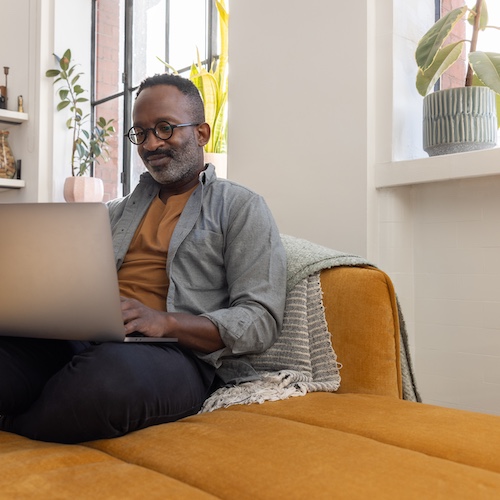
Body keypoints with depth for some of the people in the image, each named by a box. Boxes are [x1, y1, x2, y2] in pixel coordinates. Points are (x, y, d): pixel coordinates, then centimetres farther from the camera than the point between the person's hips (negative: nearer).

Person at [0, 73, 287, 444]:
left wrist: (165, 322, -18)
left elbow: (262, 321, -3)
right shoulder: (120, 211, 26)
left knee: (112, 370, -37)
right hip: (85, 344, 3)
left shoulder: (242, 208, 8)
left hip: (178, 354, -2)